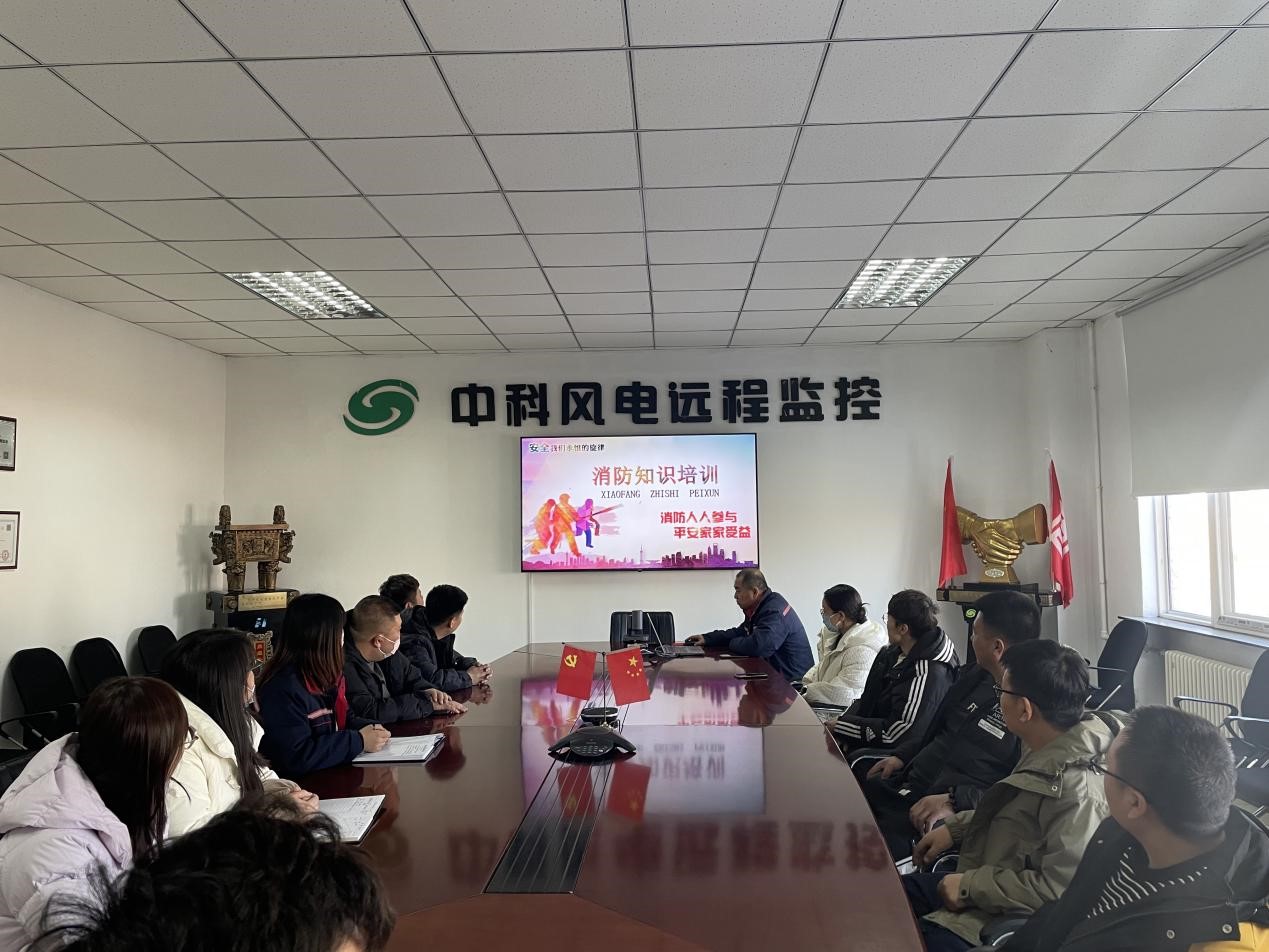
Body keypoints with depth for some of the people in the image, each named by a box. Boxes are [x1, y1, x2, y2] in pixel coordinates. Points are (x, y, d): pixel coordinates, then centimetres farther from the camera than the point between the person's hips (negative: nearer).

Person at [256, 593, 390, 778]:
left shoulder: (325, 675, 8)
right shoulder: (284, 688, -20)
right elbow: (297, 756, -23)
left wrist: (366, 728, 1)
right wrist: (359, 741, -18)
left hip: (332, 775, 8)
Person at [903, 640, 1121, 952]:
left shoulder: (1076, 790, -30)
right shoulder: (1044, 750, -2)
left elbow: (1060, 890, -30)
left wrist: (971, 885, -22)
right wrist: (955, 828, 9)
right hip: (977, 883, 9)